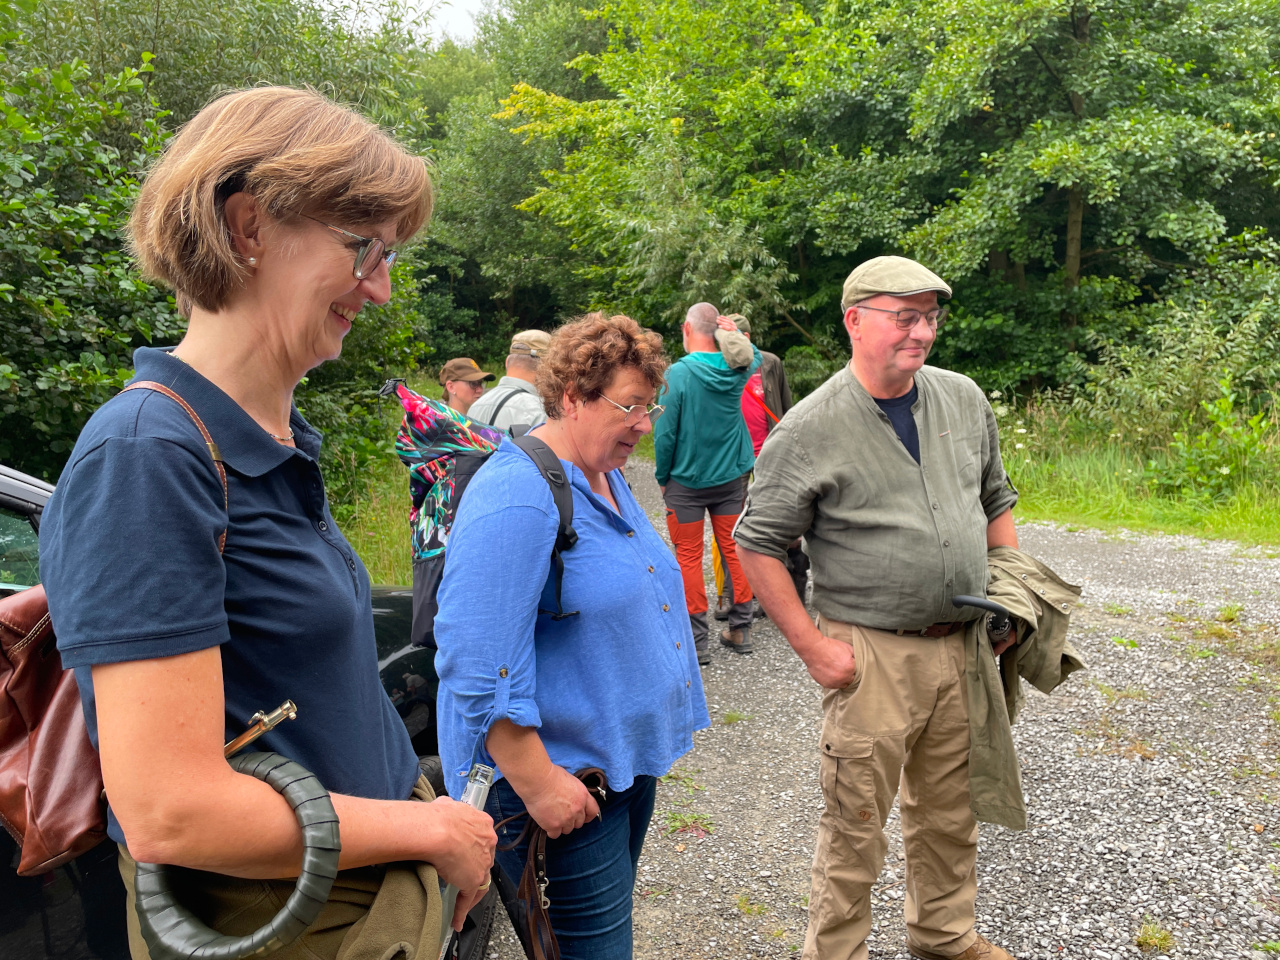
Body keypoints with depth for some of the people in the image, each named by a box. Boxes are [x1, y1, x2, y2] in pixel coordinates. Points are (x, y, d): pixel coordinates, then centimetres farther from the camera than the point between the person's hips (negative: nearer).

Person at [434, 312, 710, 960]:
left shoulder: (608, 479, 8)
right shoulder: (516, 498, -24)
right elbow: (477, 663, -28)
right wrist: (537, 783, -25)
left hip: (628, 759, 10)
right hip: (561, 777, -9)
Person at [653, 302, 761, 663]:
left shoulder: (678, 372, -17)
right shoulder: (736, 368, -3)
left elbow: (665, 432, -15)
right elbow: (755, 357, 23)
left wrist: (662, 477, -1)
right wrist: (734, 332, 8)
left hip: (687, 481, -4)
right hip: (731, 477, 4)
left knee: (689, 557, 5)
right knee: (733, 550, 13)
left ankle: (696, 640, 8)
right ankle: (740, 630, 20)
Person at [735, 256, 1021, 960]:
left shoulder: (965, 400, 5)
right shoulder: (811, 427, -12)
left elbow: (996, 502, 17)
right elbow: (757, 544, -9)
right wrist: (814, 646, -12)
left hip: (965, 645, 6)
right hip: (872, 654, -5)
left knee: (951, 810, 20)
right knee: (856, 822, 5)